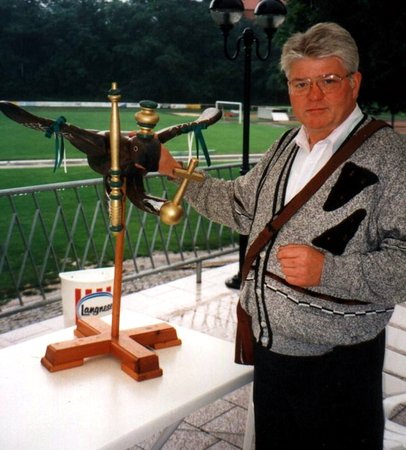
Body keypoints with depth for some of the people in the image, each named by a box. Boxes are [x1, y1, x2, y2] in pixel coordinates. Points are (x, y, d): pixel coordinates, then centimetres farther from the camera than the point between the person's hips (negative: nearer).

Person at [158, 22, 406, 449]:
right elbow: (242, 206, 22)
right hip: (270, 348, 7)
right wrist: (174, 171, 19)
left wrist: (328, 270, -31)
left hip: (338, 362, -7)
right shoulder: (286, 146, 9)